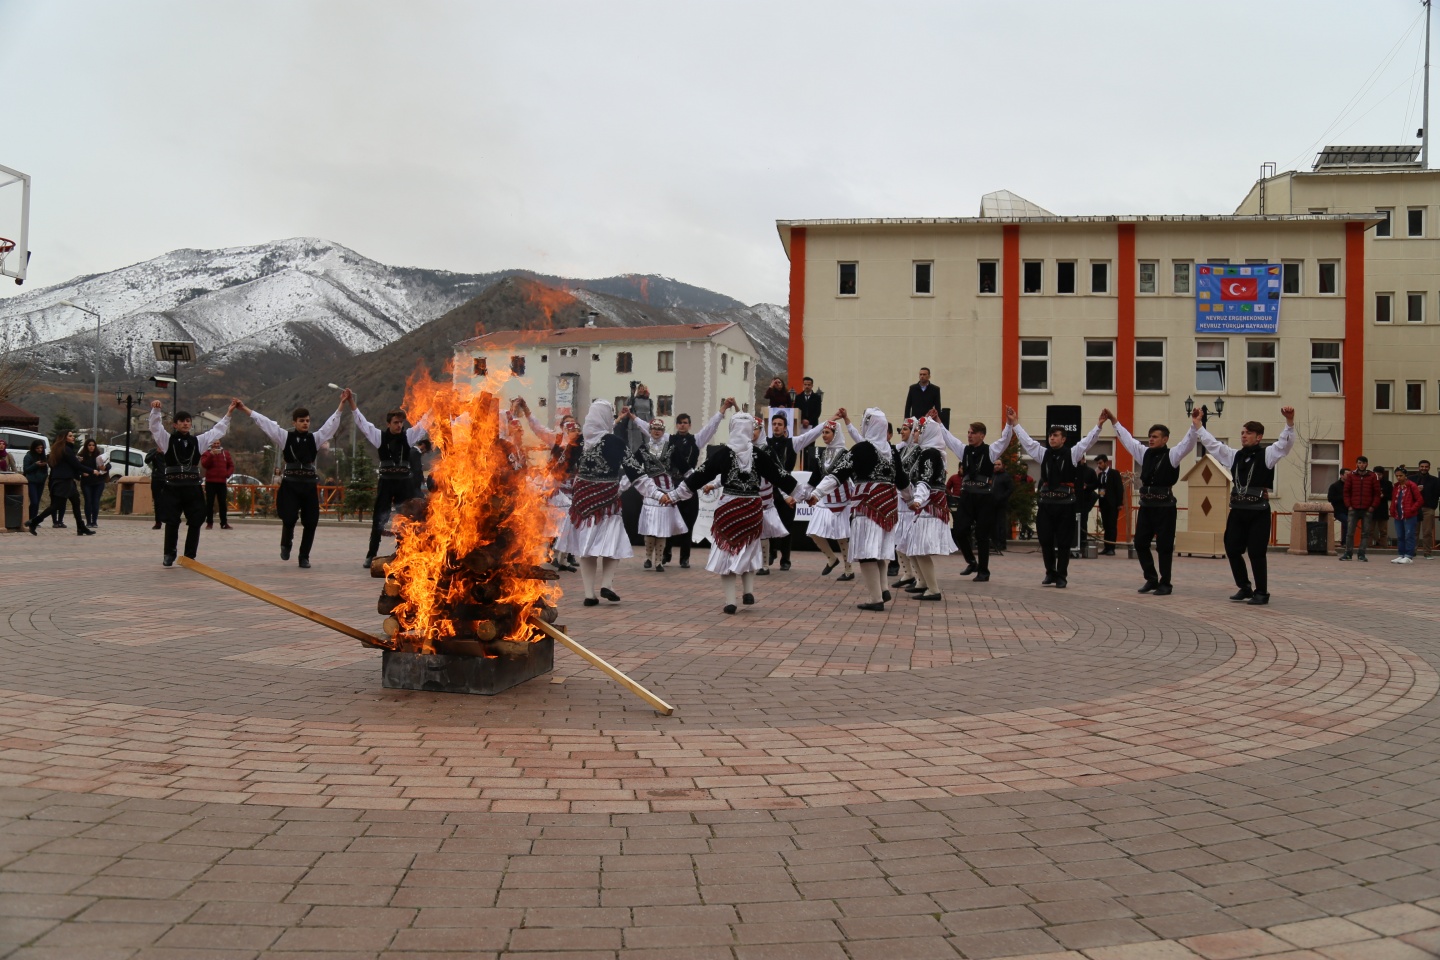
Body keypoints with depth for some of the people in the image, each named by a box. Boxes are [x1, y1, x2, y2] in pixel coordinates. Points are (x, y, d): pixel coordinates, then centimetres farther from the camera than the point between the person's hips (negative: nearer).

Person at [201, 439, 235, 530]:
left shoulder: (226, 453, 11)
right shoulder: (206, 454, 3)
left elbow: (231, 465, 11)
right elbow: (204, 465, -14)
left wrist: (228, 474, -8)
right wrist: (211, 454, -22)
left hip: (222, 482, 2)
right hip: (210, 482, -2)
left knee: (223, 503, 3)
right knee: (210, 503, -2)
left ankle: (224, 523, 6)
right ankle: (209, 523, 2)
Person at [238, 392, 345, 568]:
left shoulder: (315, 438, 8)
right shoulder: (285, 436, 4)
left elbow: (332, 422, 8)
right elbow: (263, 421, 4)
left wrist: (342, 402, 2)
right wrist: (244, 408, 2)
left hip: (309, 484, 2)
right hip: (290, 484, -2)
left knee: (310, 522, 1)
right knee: (289, 518, -13)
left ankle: (304, 557, 16)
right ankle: (286, 544, 20)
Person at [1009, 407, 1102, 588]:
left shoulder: (1072, 454, 2)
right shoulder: (1043, 453, 11)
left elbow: (1088, 440, -5)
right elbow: (1027, 440, 12)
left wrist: (1099, 424, -16)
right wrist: (1015, 424, 9)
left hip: (1065, 503, -3)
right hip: (1046, 502, 3)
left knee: (1063, 542, 2)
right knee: (1045, 540, 5)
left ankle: (1061, 577, 9)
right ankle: (1050, 573, 20)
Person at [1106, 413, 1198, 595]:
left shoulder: (1172, 455, -4)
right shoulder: (1145, 453, 11)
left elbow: (1188, 442, -17)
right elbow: (1128, 439, 19)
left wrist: (1195, 425, -30)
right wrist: (1115, 422, 20)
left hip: (1164, 507, -6)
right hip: (1146, 506, 6)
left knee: (1164, 547, 0)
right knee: (1140, 543, 8)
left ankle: (1165, 584, 9)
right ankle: (1151, 579, 22)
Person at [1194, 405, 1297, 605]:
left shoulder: (1266, 454, 0)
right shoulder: (1234, 455, 15)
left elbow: (1285, 443, -13)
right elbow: (1212, 444, 18)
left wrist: (1290, 422, -29)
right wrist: (1198, 424, 14)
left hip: (1258, 512, -6)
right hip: (1237, 510, 6)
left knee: (1256, 553, -5)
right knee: (1232, 549, 7)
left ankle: (1261, 593, 7)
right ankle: (1244, 588, 24)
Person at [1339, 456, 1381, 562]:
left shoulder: (1372, 476, 2)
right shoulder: (1351, 476, 5)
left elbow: (1377, 493, 1)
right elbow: (1346, 492, 6)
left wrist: (1373, 506, -6)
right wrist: (1348, 505, -2)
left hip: (1367, 510, -1)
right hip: (1353, 509, 1)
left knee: (1365, 533, 2)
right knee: (1350, 532, 1)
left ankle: (1362, 554, 7)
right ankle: (1348, 553, 7)